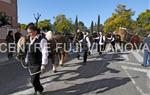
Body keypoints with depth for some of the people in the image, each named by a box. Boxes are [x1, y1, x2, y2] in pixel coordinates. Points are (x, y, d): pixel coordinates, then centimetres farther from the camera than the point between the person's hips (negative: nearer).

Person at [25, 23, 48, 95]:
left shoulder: (41, 40, -16)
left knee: (34, 80, -5)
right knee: (33, 80, 17)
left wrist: (43, 64, -21)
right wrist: (26, 61, 18)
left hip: (37, 64, -7)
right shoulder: (29, 40, 8)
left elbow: (45, 53, -18)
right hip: (30, 64, 7)